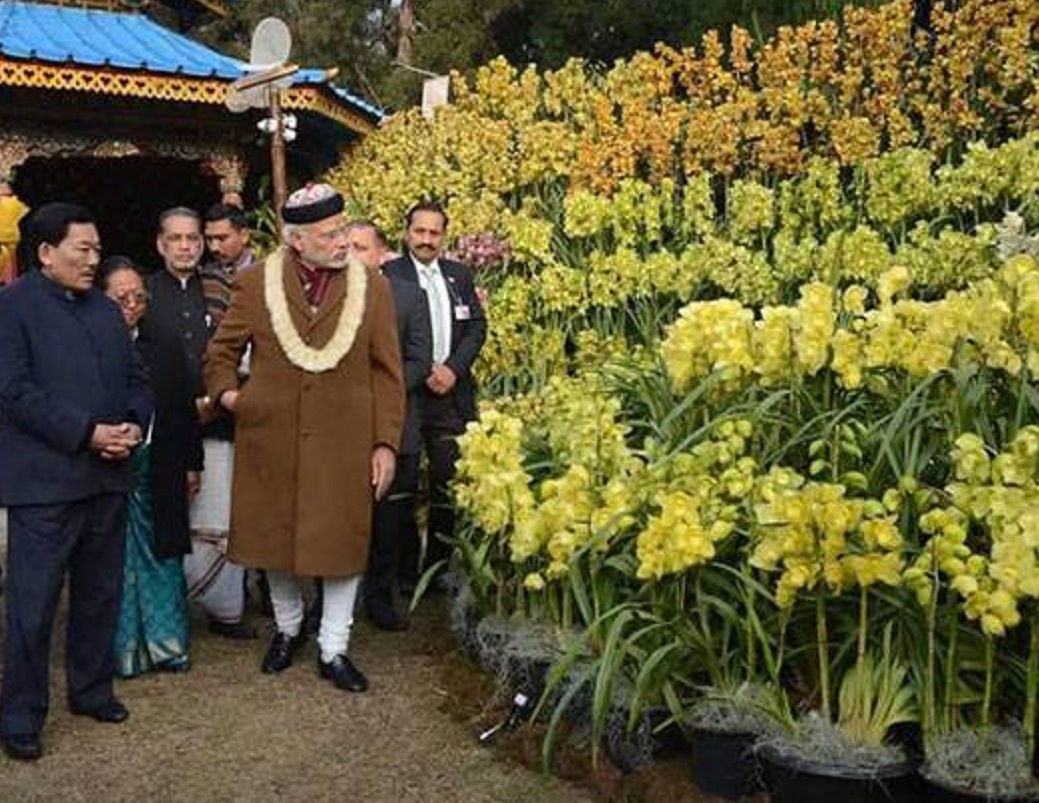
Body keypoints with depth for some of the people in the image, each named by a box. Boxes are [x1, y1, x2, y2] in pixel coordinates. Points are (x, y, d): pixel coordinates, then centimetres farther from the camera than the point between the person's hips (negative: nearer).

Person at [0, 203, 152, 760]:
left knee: (100, 594, 16)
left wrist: (135, 425, -4)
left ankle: (92, 690, 32)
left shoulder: (106, 309, 14)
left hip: (107, 477, 7)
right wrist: (87, 433, -19)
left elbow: (136, 378, 15)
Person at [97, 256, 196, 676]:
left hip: (157, 473, 3)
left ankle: (166, 644, 23)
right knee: (114, 561, 6)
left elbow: (184, 411, 10)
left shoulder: (165, 351, 6)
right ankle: (121, 651, 18)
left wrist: (191, 464, 9)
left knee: (160, 558, 11)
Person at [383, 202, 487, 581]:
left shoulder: (459, 275, 13)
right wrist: (423, 373, -13)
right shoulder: (388, 275, -2)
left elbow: (477, 326, 9)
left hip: (451, 393, 4)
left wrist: (453, 368, -6)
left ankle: (438, 563, 16)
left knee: (447, 482, 5)